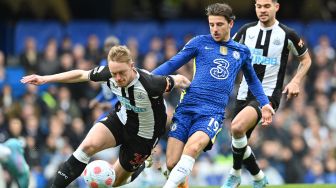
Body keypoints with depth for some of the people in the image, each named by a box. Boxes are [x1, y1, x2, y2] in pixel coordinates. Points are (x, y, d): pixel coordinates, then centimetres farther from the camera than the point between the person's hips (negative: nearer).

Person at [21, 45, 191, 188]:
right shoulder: (109, 74, -21)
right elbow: (81, 75, -5)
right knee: (89, 145, -24)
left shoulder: (150, 84, -35)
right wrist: (45, 79, -4)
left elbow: (179, 80, -17)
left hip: (144, 134, -3)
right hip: (121, 119, 3)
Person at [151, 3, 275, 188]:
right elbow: (172, 64, 10)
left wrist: (264, 104, 23)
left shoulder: (242, 52, 17)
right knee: (172, 163, -11)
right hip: (186, 108, 1)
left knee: (193, 147, -32)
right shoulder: (200, 42, 11)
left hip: (213, 112, 0)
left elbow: (252, 80, 33)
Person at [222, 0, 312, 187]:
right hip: (245, 93, 5)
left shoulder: (287, 34, -5)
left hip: (268, 94, -5)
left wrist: (296, 81, -7)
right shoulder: (247, 30, 5)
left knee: (237, 127, -28)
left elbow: (306, 59, 8)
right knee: (239, 142, 8)